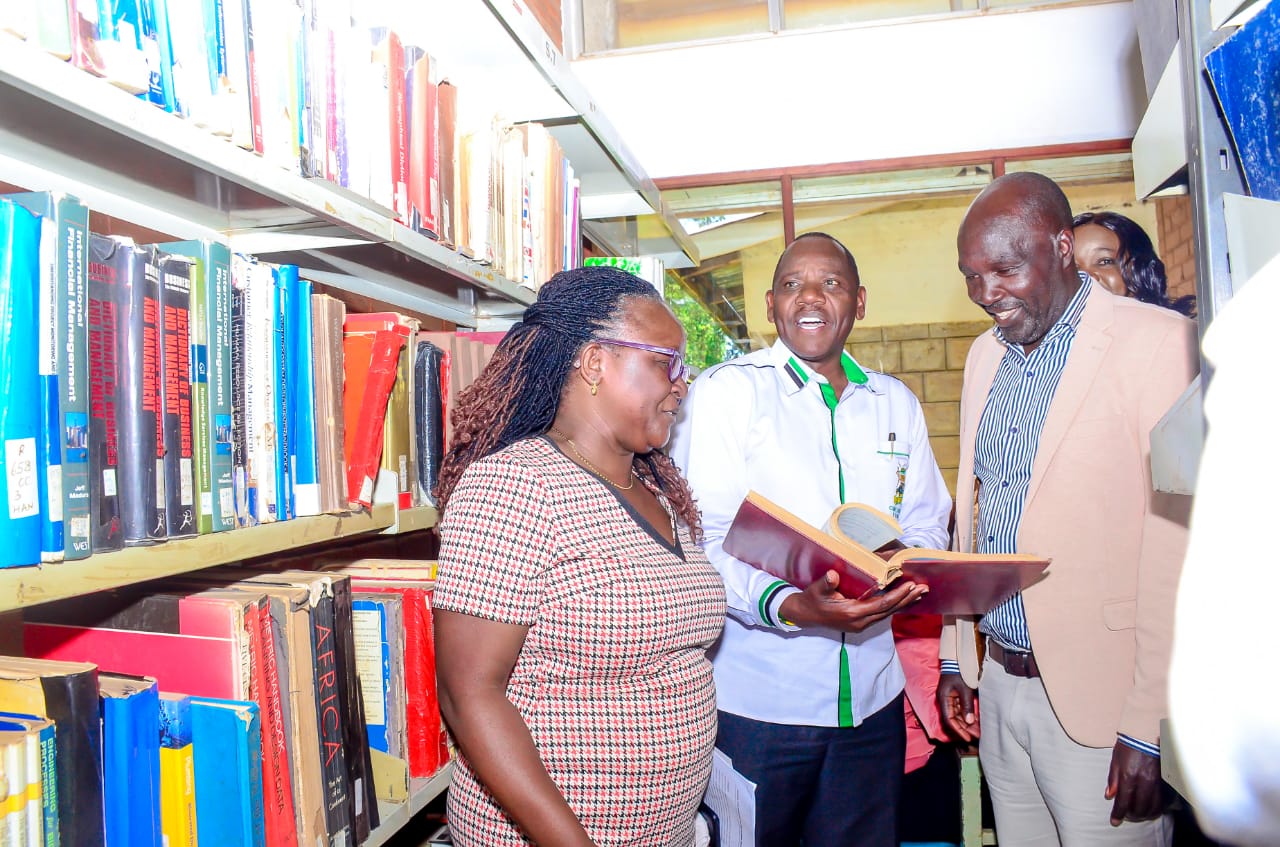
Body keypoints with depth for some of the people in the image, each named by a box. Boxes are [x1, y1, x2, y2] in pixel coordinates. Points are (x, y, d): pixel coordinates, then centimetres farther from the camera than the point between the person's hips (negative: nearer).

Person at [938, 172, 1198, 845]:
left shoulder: (1158, 341, -12)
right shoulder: (985, 355, 9)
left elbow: (1177, 545, -16)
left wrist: (1150, 726, -16)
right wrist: (954, 657, 13)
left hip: (1097, 696, -6)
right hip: (998, 683, 6)